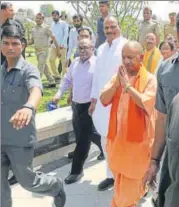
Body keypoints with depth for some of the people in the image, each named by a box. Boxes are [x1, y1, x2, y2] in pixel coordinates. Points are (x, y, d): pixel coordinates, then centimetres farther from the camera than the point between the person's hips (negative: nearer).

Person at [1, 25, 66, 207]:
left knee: (27, 180, 11)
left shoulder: (29, 70, -14)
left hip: (21, 138, -5)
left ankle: (56, 187, 40)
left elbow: (36, 90, -37)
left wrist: (28, 107, -58)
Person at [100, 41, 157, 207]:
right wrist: (116, 84, -16)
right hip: (117, 136, 6)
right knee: (119, 176, 20)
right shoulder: (118, 76, 7)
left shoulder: (149, 79, -10)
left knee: (129, 178, 5)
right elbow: (104, 100, -1)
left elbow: (146, 103, -23)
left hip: (137, 137, -5)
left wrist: (128, 85, -21)